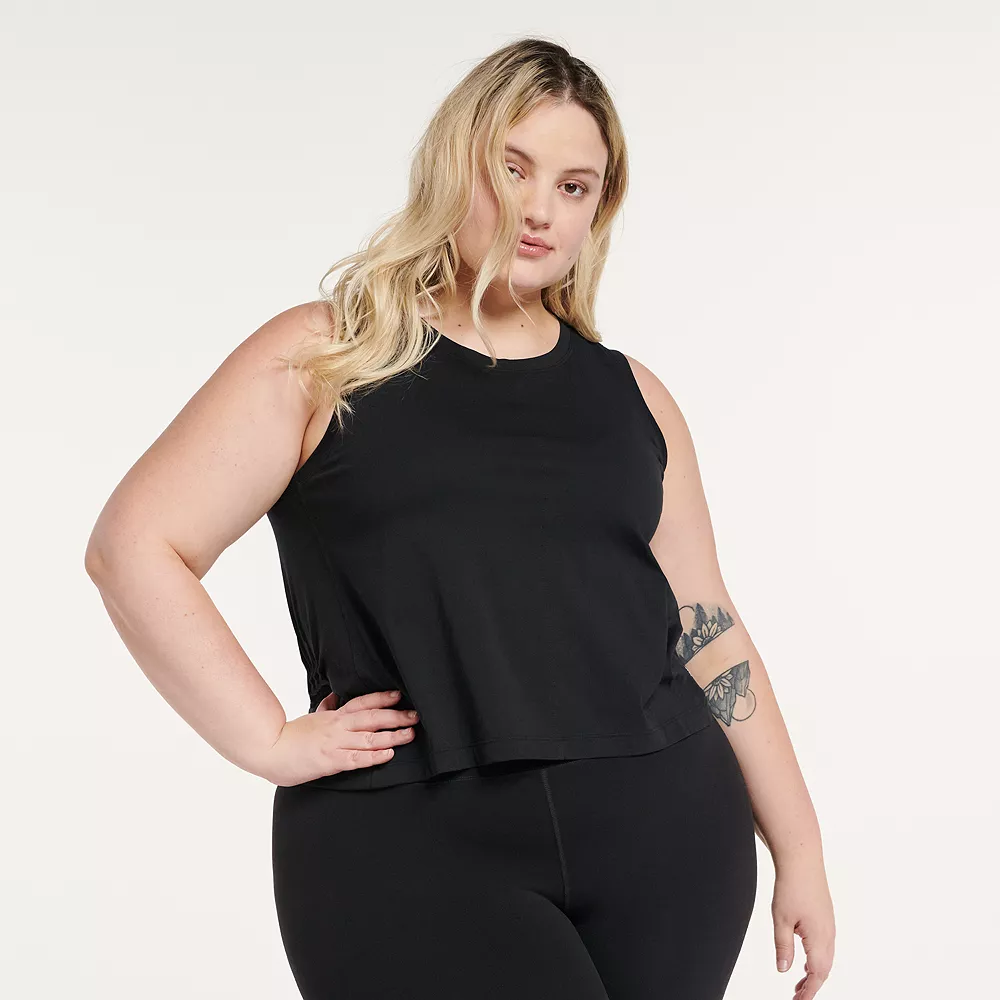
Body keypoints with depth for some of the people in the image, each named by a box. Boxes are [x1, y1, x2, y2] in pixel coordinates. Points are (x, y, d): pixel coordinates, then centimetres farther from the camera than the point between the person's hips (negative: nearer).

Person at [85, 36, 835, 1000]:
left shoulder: (629, 395, 16)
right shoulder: (321, 358, 4)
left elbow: (706, 632, 16)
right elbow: (135, 546, -2)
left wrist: (799, 848, 14)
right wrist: (272, 741, -7)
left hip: (663, 827, 4)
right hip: (411, 845, -4)